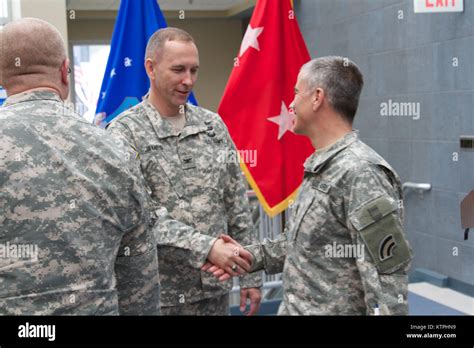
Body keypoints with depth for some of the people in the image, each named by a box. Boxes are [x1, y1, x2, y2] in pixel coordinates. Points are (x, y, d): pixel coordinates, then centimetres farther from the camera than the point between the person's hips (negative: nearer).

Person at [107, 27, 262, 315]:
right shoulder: (124, 132, -9)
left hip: (215, 287, 4)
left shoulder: (213, 125, 5)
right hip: (159, 293, -4)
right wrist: (204, 246, -26)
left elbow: (237, 204, 8)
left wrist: (250, 274, 6)